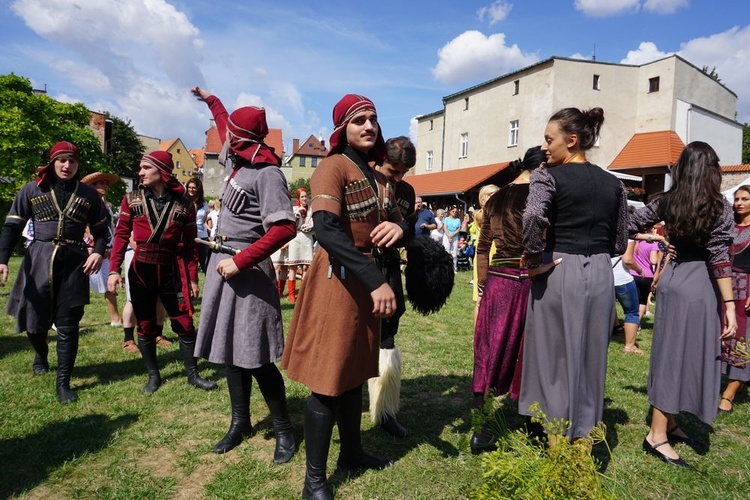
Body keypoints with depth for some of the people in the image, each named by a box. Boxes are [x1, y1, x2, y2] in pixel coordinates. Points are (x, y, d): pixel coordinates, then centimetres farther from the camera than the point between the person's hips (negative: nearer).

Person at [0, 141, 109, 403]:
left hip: (73, 264, 0)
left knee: (68, 325, 0)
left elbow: (101, 229, 10)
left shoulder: (88, 194, 5)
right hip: (38, 261, 1)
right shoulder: (32, 190, 3)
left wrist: (98, 253, -9)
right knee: (34, 320, 11)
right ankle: (41, 354, 45)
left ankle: (63, 382, 11)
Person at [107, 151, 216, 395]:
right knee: (145, 327, 10)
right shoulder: (131, 199, 0)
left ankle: (193, 374, 18)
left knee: (184, 324, 1)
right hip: (140, 271, 1)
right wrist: (114, 269, -8)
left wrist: (193, 278, 1)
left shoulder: (184, 203, -4)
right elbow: (121, 235, 1)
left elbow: (190, 243, 1)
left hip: (172, 271, -1)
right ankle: (153, 375, 27)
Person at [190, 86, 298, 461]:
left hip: (246, 270, -9)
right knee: (230, 350, 13)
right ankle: (240, 423, 27)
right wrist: (210, 101, 49)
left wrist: (240, 262, -22)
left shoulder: (267, 174, -15)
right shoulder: (237, 161, 11)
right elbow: (227, 127, 34)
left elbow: (284, 228, -24)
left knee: (255, 357, -5)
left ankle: (284, 430, 11)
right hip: (224, 265, 9)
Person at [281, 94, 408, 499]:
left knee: (356, 369, 18)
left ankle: (351, 452, 37)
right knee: (329, 378, -1)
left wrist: (398, 229, -13)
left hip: (366, 280, 8)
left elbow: (398, 222, 13)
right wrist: (376, 280, -33)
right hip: (338, 280, -8)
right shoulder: (333, 167, -12)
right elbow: (326, 230, -27)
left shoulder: (376, 175, 14)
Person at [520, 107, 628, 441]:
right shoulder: (613, 184, 10)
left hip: (559, 273, -5)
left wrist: (535, 263, -14)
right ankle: (584, 436, 27)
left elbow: (533, 219, -26)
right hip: (600, 275, 5)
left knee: (553, 358, 6)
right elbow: (620, 243, 12)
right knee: (590, 359, 15)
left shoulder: (548, 176, -7)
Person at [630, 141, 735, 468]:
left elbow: (630, 228, 6)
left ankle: (667, 423, 27)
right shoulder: (719, 207, -9)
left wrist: (658, 238, 22)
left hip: (671, 280, 5)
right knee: (687, 356, 1)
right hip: (699, 286, -5)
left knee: (670, 353, 14)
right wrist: (729, 305, -11)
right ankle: (657, 435, 7)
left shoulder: (666, 201, 3)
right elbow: (719, 259, -13)